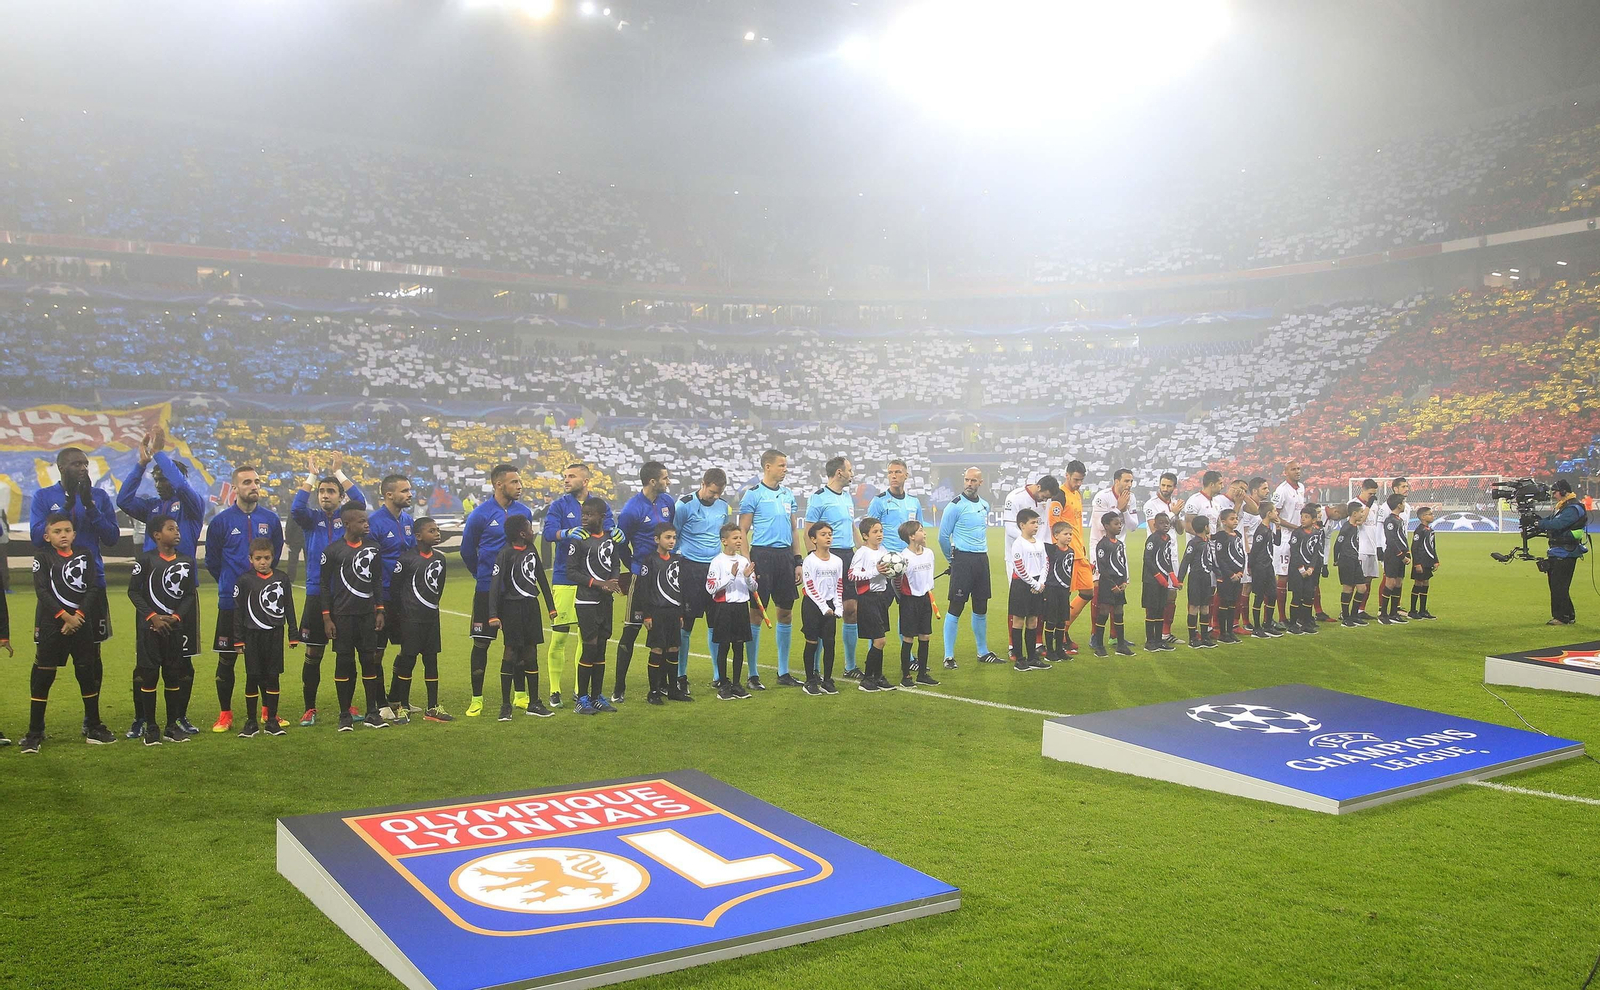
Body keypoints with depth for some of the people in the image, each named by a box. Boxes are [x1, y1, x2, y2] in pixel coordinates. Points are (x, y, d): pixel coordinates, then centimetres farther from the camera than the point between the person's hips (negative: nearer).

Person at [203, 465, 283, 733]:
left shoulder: (271, 519, 3)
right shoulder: (221, 520, -4)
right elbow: (211, 560, 7)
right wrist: (230, 582, 12)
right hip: (230, 602, -2)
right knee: (226, 659, 4)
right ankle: (225, 714, 14)